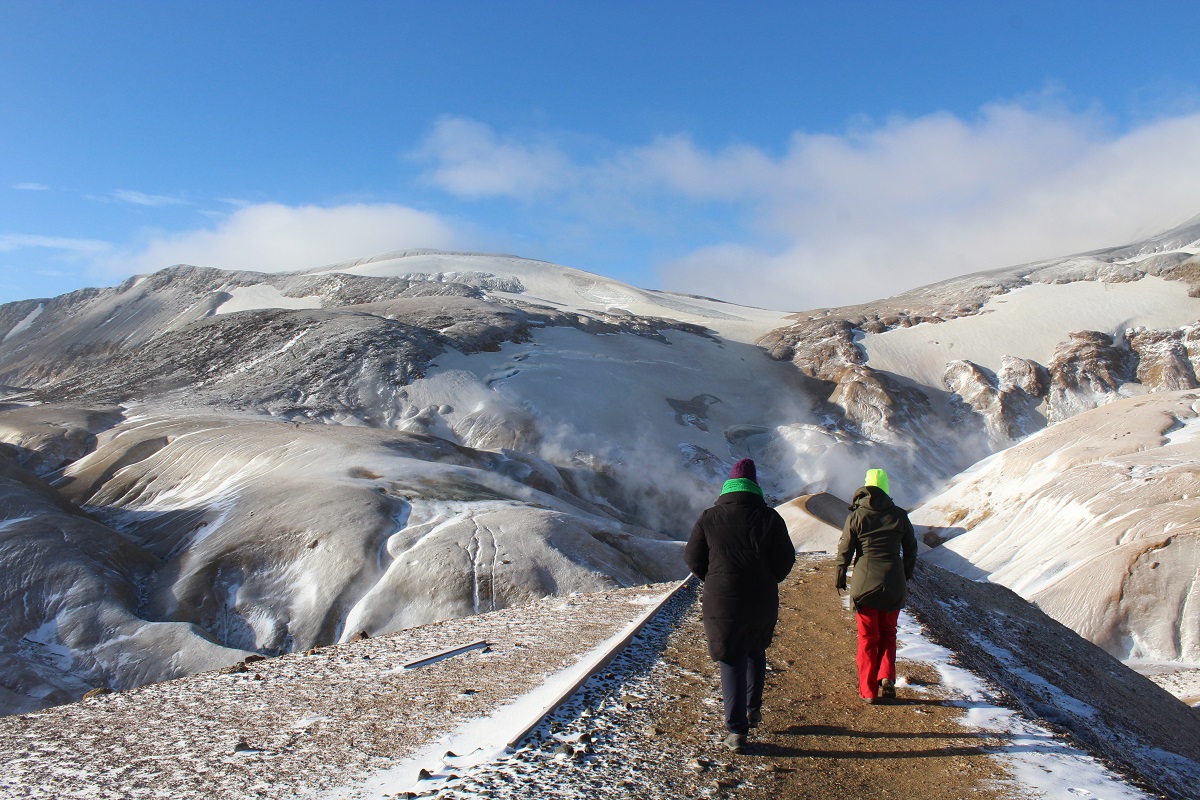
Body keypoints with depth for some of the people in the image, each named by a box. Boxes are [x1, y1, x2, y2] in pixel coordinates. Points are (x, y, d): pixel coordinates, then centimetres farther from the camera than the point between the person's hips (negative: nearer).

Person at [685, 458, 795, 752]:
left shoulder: (709, 518, -4)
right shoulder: (769, 517, -5)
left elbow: (693, 558, 3)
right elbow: (785, 560, -3)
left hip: (721, 603, -1)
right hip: (763, 602, 1)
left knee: (732, 662, 6)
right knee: (756, 652, 26)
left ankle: (736, 730, 4)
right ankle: (753, 709, 33)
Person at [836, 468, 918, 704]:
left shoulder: (857, 516, -6)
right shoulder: (899, 515, 0)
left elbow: (845, 548, -3)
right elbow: (911, 549, 7)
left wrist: (841, 574, 11)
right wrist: (906, 576, 21)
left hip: (864, 581, -1)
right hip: (894, 584, 1)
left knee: (867, 637, 8)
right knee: (888, 634, 18)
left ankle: (868, 691, 10)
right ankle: (887, 677, -1)